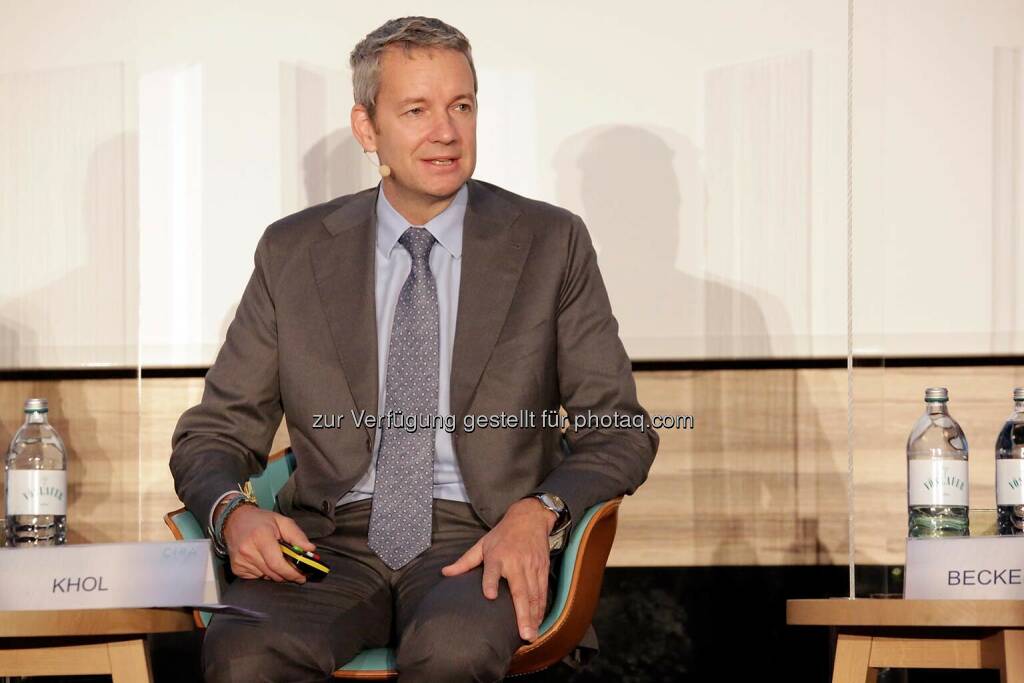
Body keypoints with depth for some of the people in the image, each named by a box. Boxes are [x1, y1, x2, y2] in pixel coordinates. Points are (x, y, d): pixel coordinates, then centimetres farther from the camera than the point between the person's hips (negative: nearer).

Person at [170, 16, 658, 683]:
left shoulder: (551, 244, 7)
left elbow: (619, 431, 7)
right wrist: (232, 512, -12)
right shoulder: (293, 252, 10)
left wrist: (537, 514, -14)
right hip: (333, 541, 1)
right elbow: (214, 434, 13)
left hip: (478, 544, -1)